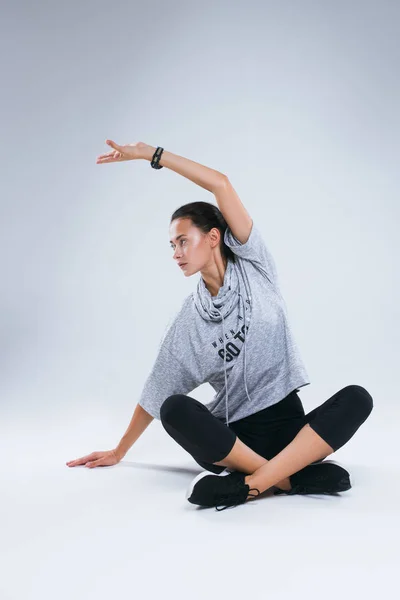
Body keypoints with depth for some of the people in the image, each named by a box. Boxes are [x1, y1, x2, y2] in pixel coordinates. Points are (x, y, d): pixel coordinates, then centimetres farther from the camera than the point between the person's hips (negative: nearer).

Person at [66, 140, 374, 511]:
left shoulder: (254, 268, 2)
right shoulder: (189, 317, 6)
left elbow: (221, 184, -8)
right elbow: (155, 393, 14)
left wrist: (150, 153, -8)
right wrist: (119, 452, 18)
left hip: (288, 427, 0)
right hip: (232, 438, 1)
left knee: (357, 398, -30)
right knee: (174, 409, -29)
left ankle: (249, 485, -38)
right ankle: (294, 478, -31)